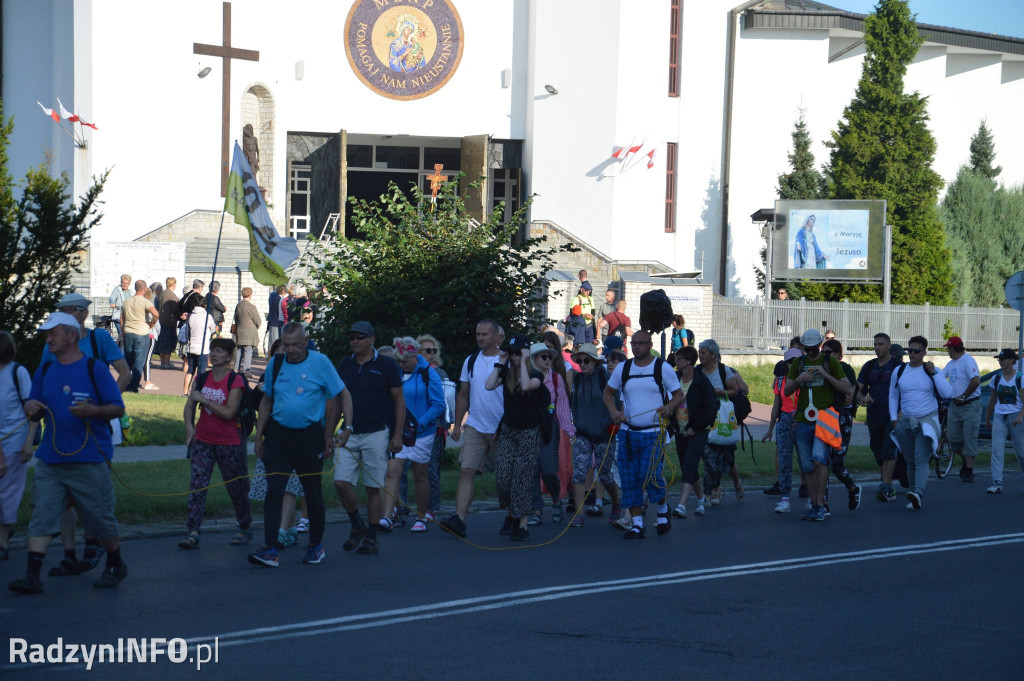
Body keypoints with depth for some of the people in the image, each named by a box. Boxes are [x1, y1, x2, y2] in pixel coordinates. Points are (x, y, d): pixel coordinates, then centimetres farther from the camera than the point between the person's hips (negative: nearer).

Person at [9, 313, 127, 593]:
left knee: (100, 518, 5)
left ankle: (115, 566, 26)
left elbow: (118, 408, -4)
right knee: (41, 516, -6)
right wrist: (30, 408, -5)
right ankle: (32, 576, -9)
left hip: (89, 461, -4)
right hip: (50, 461, 4)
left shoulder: (94, 368, -3)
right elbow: (35, 412, 19)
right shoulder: (44, 371, 13)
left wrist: (93, 410, -23)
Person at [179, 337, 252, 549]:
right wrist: (189, 425, -6)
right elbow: (189, 405, 12)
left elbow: (228, 413, -18)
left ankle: (245, 529, 28)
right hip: (202, 440, 4)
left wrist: (203, 399, -18)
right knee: (197, 485, -9)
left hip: (230, 443, -4)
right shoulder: (202, 378, 7)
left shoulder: (236, 381, -9)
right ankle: (193, 533, -13)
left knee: (236, 487, 8)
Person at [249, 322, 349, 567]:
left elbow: (343, 396, 2)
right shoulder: (275, 364, 6)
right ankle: (270, 550, -11)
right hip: (279, 435, 2)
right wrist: (259, 436, 11)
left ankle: (316, 546, 24)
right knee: (274, 491, -9)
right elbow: (266, 401, 15)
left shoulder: (320, 362, -4)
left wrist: (348, 427, -6)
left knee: (313, 494, 8)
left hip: (309, 436, -2)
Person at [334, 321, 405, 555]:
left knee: (373, 487, -1)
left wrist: (397, 435, -7)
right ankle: (356, 527, 14)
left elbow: (399, 401, 0)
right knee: (341, 482, -7)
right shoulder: (344, 365, 12)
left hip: (377, 433, -4)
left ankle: (372, 538, 10)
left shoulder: (386, 365, -1)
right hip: (349, 433, 4)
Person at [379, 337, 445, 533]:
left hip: (421, 433, -3)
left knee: (419, 476, 7)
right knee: (392, 472, -9)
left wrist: (420, 424, -18)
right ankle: (386, 518, -15)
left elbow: (438, 405, -10)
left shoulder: (428, 374, -7)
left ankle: (421, 518, 19)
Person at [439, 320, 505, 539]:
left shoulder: (506, 361, -3)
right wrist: (457, 425, 9)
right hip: (474, 427, 3)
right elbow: (463, 396, 14)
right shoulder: (471, 361, 10)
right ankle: (459, 519, -19)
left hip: (501, 429, -3)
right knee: (466, 471, -11)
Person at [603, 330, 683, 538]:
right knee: (630, 479, 2)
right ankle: (637, 523, 10)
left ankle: (663, 509, 17)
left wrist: (669, 407, -17)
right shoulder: (623, 368, 7)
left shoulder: (663, 367, -2)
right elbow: (608, 392, 16)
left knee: (650, 475, -12)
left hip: (654, 433, -4)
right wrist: (613, 411, -3)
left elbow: (679, 394, 4)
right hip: (628, 432, 4)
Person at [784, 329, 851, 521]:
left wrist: (826, 375, -14)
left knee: (818, 459, -20)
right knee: (808, 467, 6)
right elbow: (786, 391, 12)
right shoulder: (798, 363, 13)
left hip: (825, 418, -5)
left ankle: (820, 505, -17)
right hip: (804, 420, 5)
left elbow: (847, 388, -3)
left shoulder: (830, 362, 2)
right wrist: (799, 379, -8)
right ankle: (814, 504, 16)